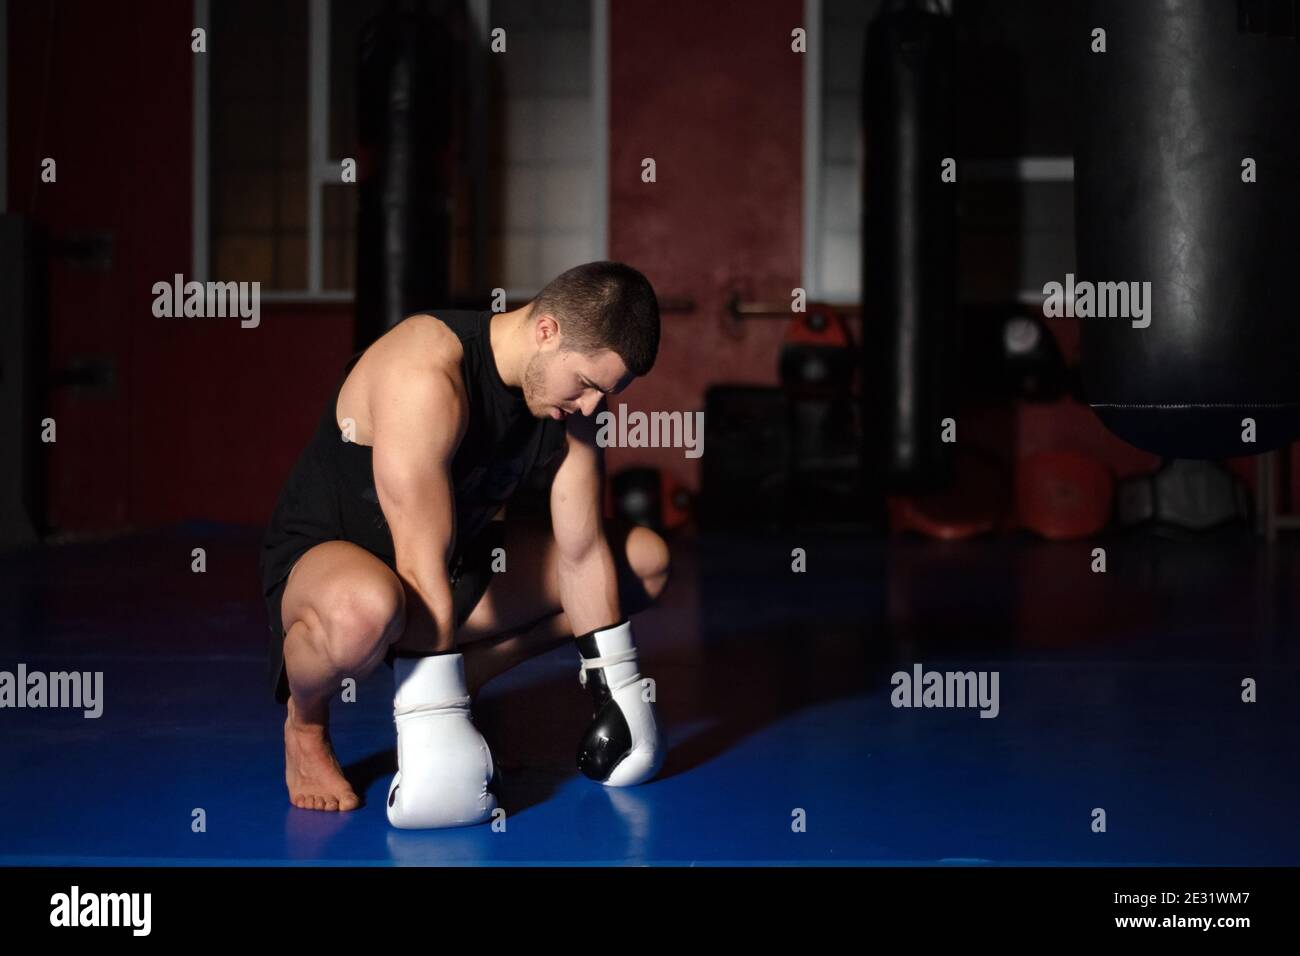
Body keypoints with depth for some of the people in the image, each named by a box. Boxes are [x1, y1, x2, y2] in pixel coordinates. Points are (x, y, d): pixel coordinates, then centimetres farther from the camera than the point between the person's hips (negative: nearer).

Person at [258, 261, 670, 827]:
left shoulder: (570, 395, -7)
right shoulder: (425, 376, -31)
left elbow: (583, 552, -1)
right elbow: (422, 572, -34)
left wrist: (616, 696, -2)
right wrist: (436, 728, -35)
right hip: (325, 558, -8)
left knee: (647, 559, 3)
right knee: (367, 608, -45)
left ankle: (461, 679, 3)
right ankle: (305, 725, -10)